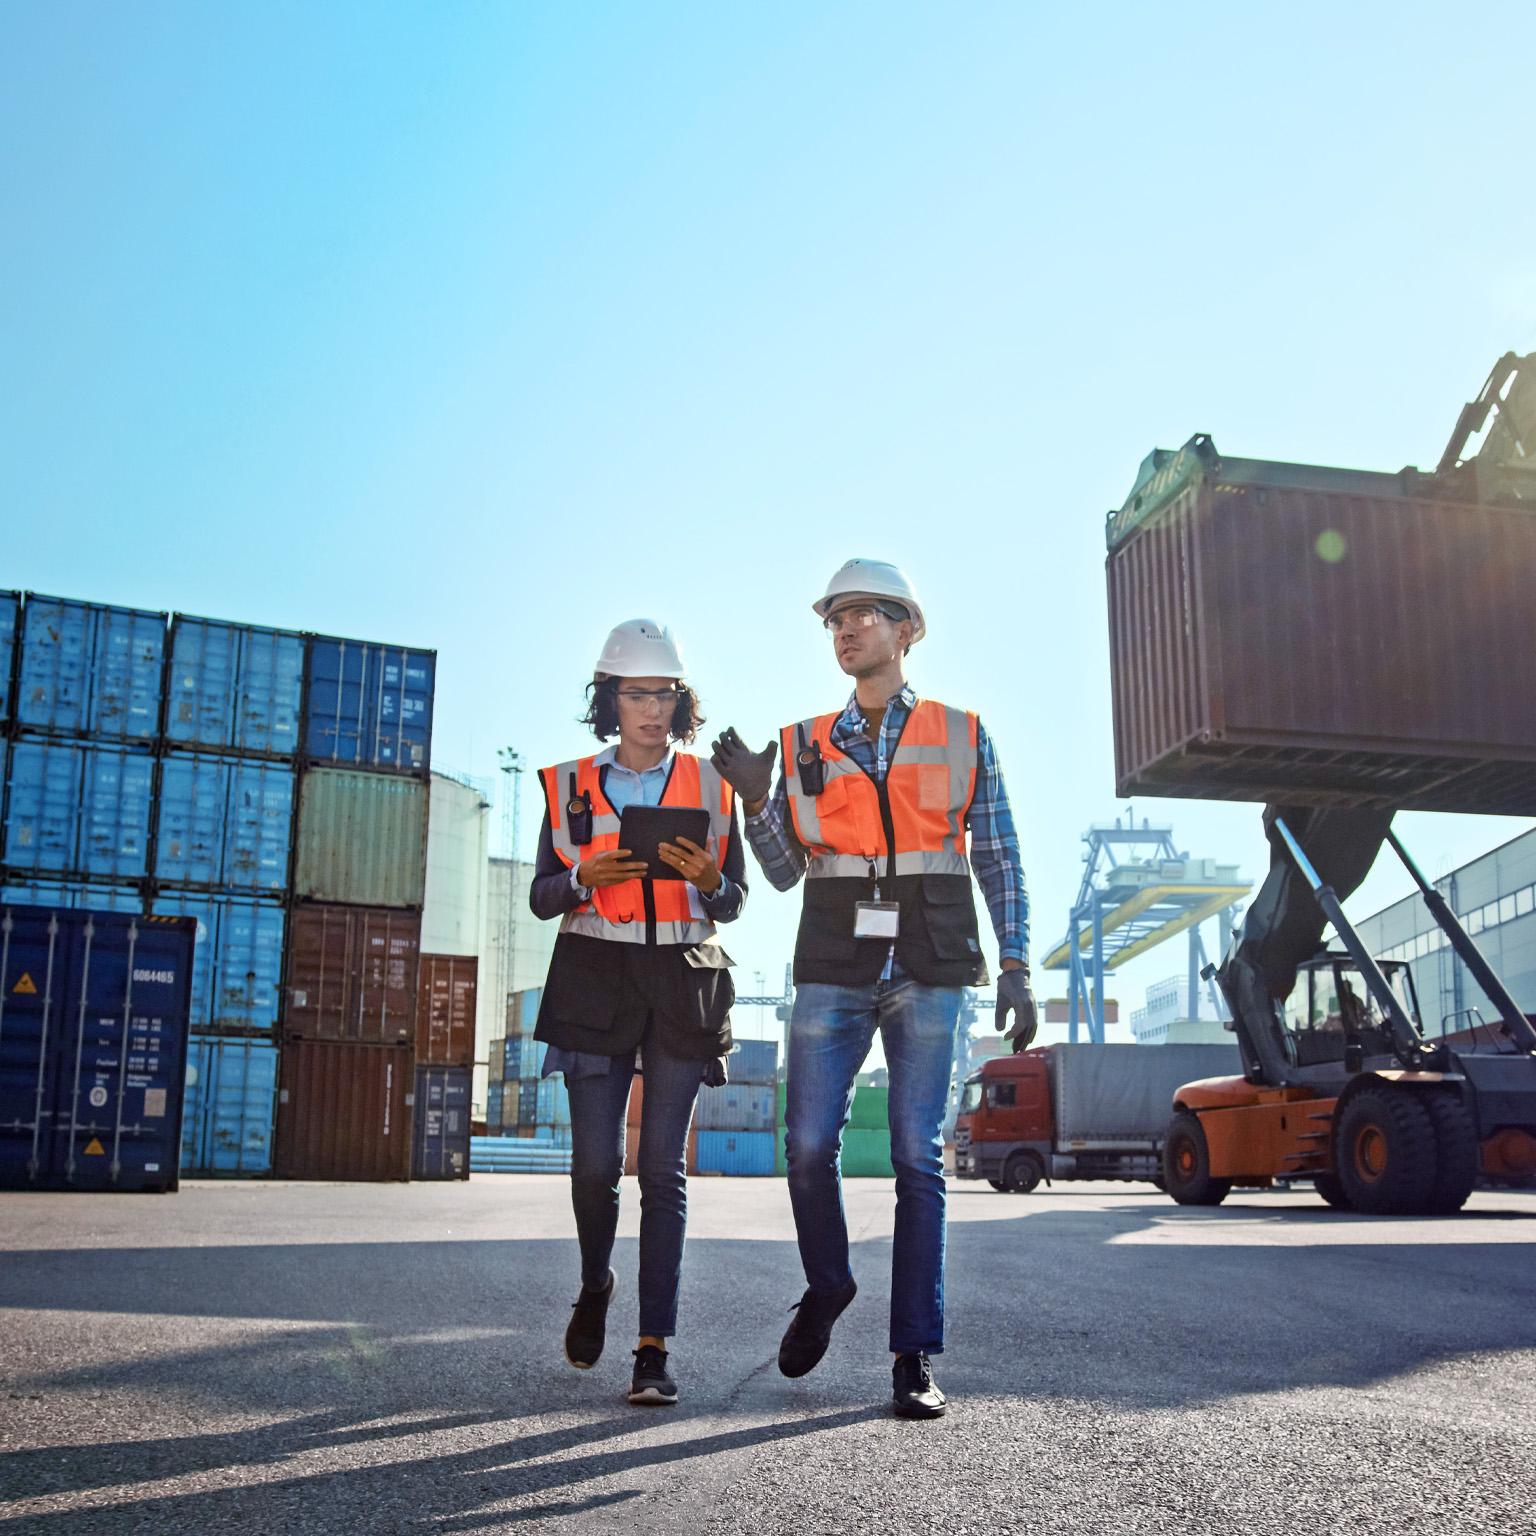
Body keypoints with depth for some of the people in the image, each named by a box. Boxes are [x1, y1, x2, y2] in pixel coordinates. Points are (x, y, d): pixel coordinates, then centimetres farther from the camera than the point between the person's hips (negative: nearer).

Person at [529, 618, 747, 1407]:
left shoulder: (710, 786, 9)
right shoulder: (569, 785, 9)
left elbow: (733, 904, 9)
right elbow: (542, 897, 7)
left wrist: (706, 879, -13)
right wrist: (584, 877, -14)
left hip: (684, 984, 0)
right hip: (595, 981, 0)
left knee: (664, 1166, -5)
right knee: (596, 1161, -4)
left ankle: (654, 1348, -2)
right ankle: (595, 1284, 27)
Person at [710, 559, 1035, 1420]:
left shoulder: (964, 738, 9)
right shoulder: (807, 745, 13)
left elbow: (1002, 864, 7)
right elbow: (784, 872, 10)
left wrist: (1017, 972, 0)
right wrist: (755, 800, -7)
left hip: (929, 972, -2)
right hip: (834, 968, 2)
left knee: (919, 1156, -3)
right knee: (809, 1145, -4)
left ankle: (916, 1357, 4)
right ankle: (827, 1287, 24)